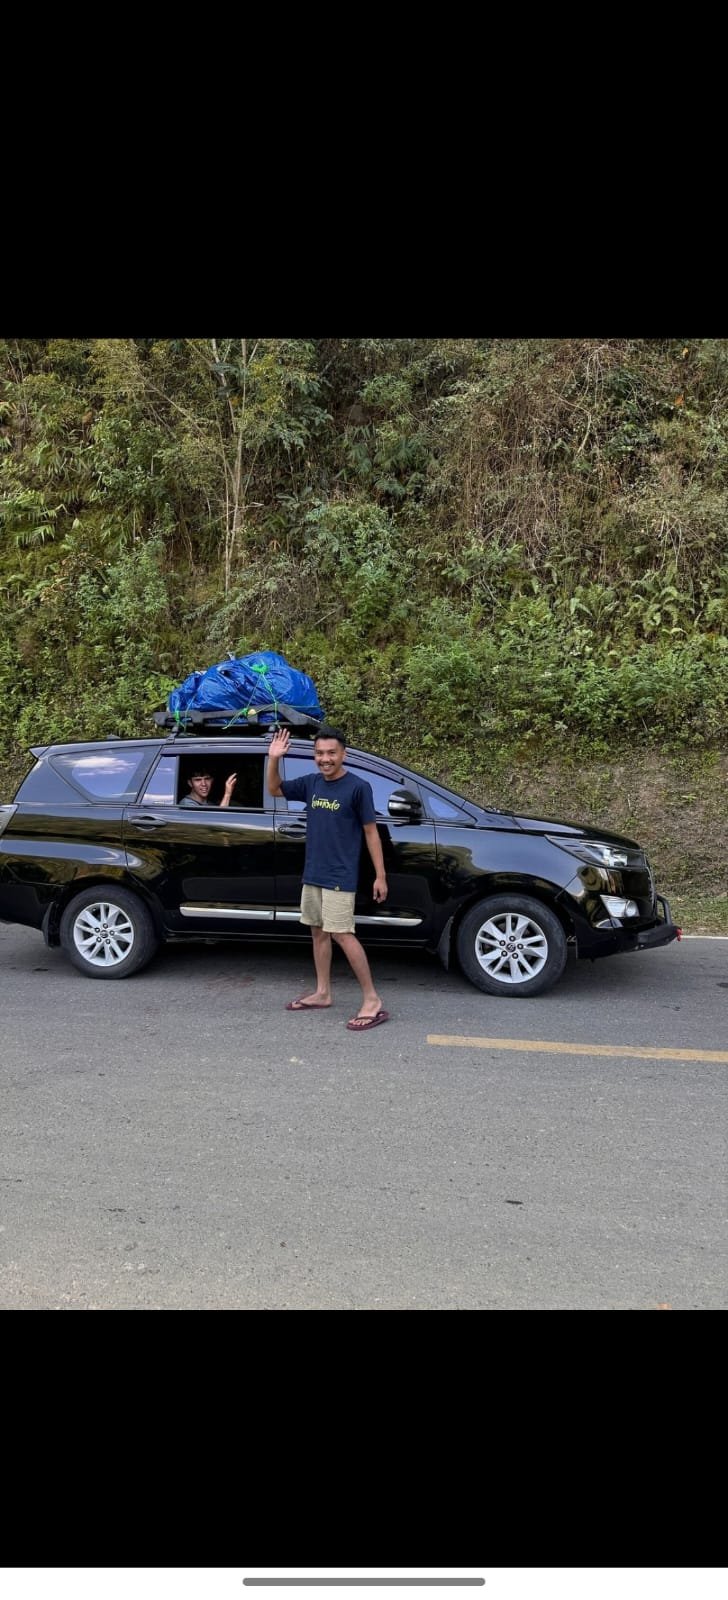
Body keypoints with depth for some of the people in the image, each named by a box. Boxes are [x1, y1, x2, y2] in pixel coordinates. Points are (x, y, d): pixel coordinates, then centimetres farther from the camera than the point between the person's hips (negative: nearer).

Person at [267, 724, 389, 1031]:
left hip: (340, 877, -7)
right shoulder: (311, 783, 6)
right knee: (318, 932, 13)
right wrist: (274, 759, -2)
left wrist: (380, 875, -10)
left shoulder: (358, 787, -11)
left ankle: (372, 1001, -7)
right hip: (312, 874, 7)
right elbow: (274, 789, 18)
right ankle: (322, 994, 25)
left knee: (342, 934, -11)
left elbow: (370, 832, -8)